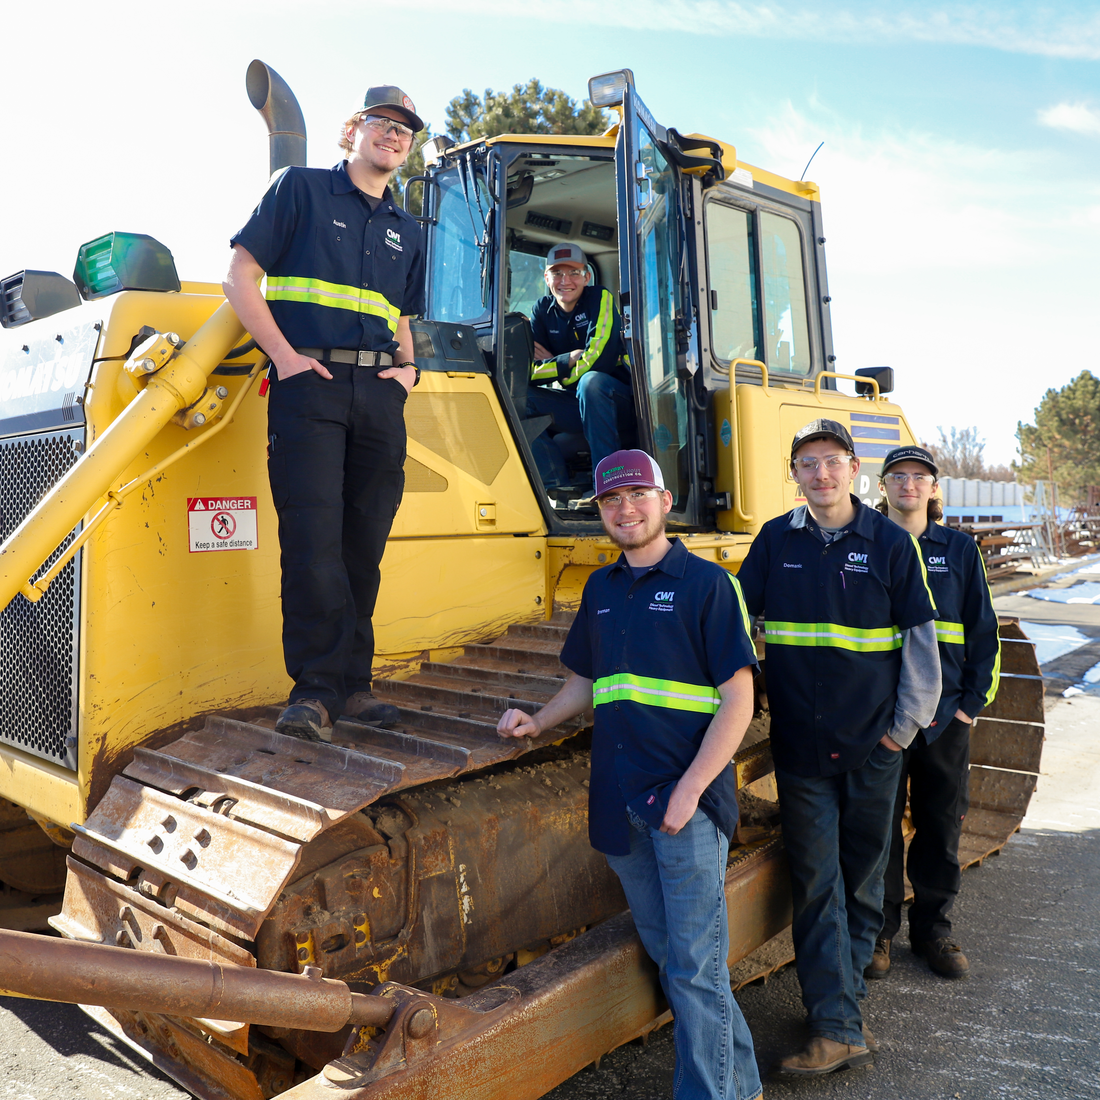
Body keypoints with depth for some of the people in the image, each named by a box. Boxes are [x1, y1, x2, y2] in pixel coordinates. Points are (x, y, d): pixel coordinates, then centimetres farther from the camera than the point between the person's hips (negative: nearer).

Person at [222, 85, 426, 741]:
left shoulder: (405, 231, 24)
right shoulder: (302, 188, 10)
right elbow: (241, 275, 3)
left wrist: (408, 368, 9)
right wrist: (285, 355, -8)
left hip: (380, 392, 5)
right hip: (310, 383, -4)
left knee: (364, 540, 3)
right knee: (313, 534, -12)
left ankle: (353, 683, 10)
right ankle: (317, 687, -5)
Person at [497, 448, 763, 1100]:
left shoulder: (706, 583, -6)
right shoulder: (601, 590, 13)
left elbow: (739, 697, -10)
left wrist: (689, 791, -17)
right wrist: (538, 723, 7)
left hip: (688, 802, -6)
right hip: (620, 802, 6)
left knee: (695, 965, 0)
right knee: (666, 954, 16)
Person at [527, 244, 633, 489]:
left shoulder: (600, 298, -8)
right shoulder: (542, 310, 6)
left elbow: (599, 361, -21)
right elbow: (527, 370, -4)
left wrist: (553, 364, -11)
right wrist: (569, 360, -18)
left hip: (616, 400, -5)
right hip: (574, 404, 5)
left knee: (591, 381, -37)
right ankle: (557, 482, -17)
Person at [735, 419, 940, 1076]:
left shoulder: (891, 542, -2)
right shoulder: (775, 541, 2)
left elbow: (920, 635, 1)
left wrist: (907, 724, -2)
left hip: (872, 744, 0)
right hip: (799, 744, 1)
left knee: (864, 873, 11)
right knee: (816, 881, 1)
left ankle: (840, 987, 31)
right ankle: (840, 1028, 8)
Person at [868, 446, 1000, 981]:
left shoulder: (960, 549, 7)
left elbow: (982, 631, 7)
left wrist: (973, 701, 0)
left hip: (945, 713, 2)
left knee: (941, 825, 11)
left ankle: (932, 928, 28)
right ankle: (878, 930, 22)